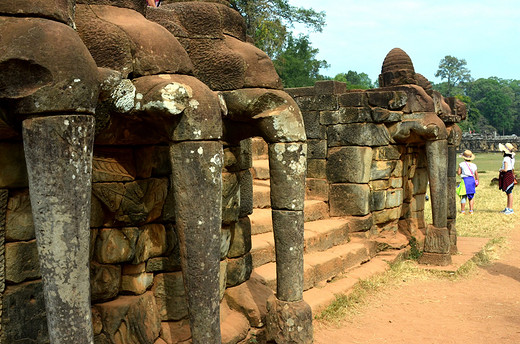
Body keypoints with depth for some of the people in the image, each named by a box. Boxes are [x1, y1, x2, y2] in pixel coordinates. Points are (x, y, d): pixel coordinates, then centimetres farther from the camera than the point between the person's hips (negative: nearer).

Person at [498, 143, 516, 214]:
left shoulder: (506, 159, -20)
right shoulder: (512, 158, 9)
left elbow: (505, 169, -24)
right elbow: (513, 168, 18)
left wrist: (500, 170, -6)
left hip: (507, 176, -10)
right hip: (510, 175, 10)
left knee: (509, 193, -3)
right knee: (508, 193, 15)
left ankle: (510, 209, 2)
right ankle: (507, 208, 22)